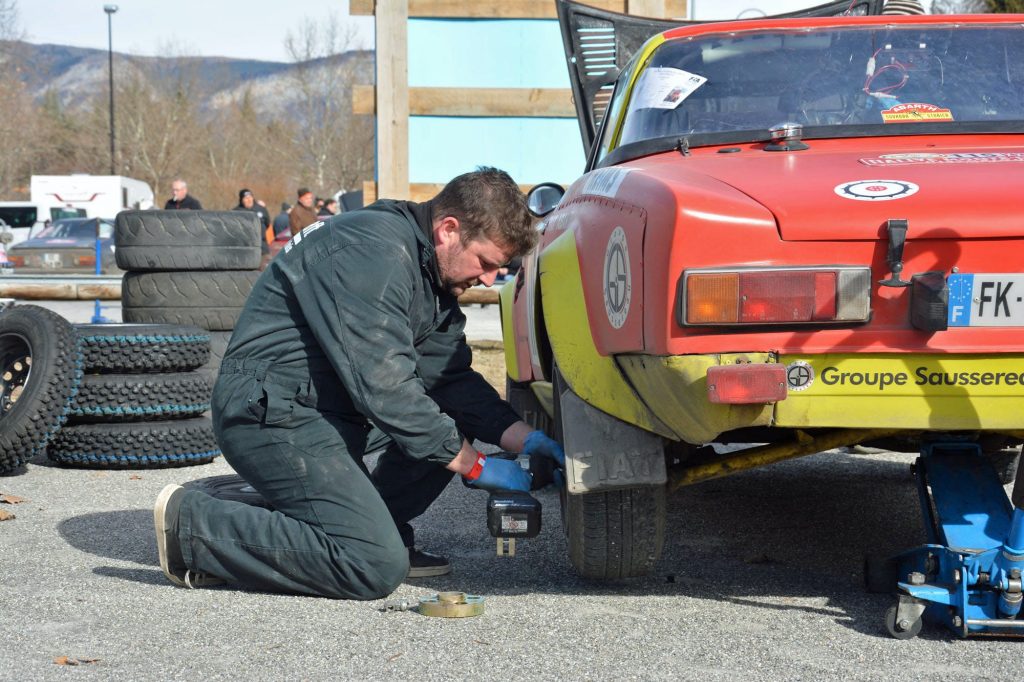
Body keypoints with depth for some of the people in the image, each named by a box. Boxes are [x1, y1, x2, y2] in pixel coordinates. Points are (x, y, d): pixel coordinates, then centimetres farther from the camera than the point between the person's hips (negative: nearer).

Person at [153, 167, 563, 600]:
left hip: (332, 406, 10)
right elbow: (384, 389, -26)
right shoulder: (374, 253, -22)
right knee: (378, 568, -19)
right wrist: (474, 466, -18)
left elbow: (452, 377, 13)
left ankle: (380, 529, 10)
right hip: (270, 414, -10)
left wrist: (522, 438, -2)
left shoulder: (435, 272, 9)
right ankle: (191, 524, -10)